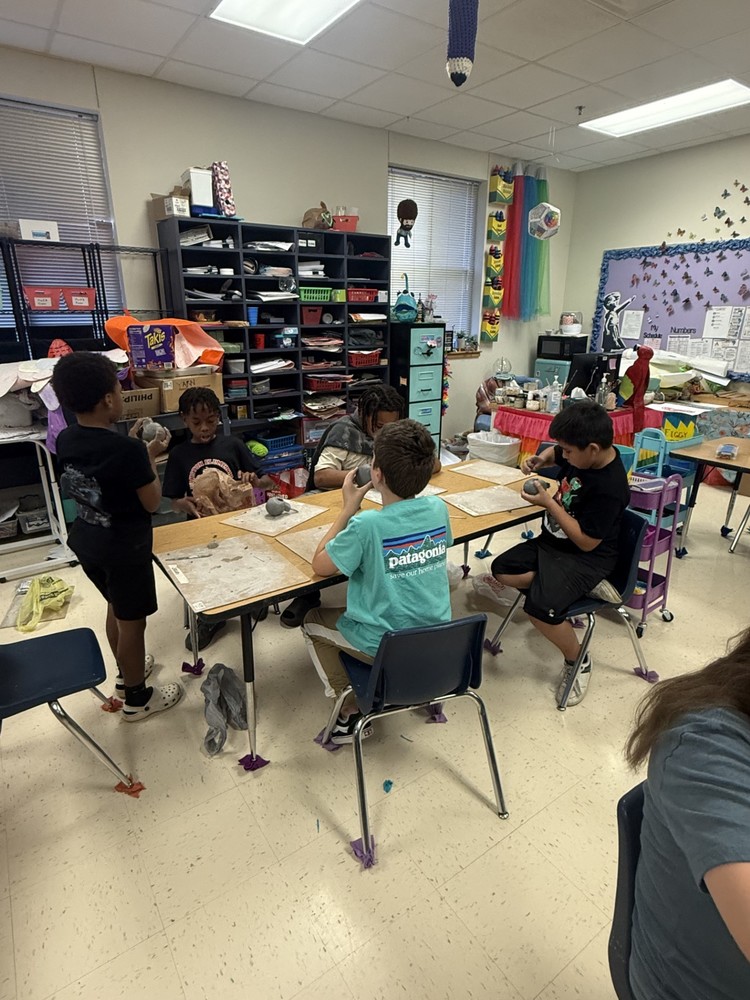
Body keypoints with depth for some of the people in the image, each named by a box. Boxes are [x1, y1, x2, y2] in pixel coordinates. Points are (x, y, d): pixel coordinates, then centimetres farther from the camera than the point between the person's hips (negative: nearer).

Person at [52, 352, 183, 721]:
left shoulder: (66, 439, -4)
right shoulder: (127, 450, -28)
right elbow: (152, 503, -17)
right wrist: (150, 455, -8)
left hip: (86, 541, 8)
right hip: (124, 548, -8)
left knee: (116, 608, 27)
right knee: (132, 622, 10)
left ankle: (125, 674, 47)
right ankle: (137, 699, 28)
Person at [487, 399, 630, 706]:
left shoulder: (609, 488, -29)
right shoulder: (582, 454, -6)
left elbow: (587, 542, -24)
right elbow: (556, 454, 19)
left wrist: (549, 503, -22)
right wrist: (541, 459, -5)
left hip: (587, 556, -9)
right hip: (552, 540, 9)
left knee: (540, 608, -27)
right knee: (503, 570, 2)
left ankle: (578, 662, 3)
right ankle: (587, 588, 1)